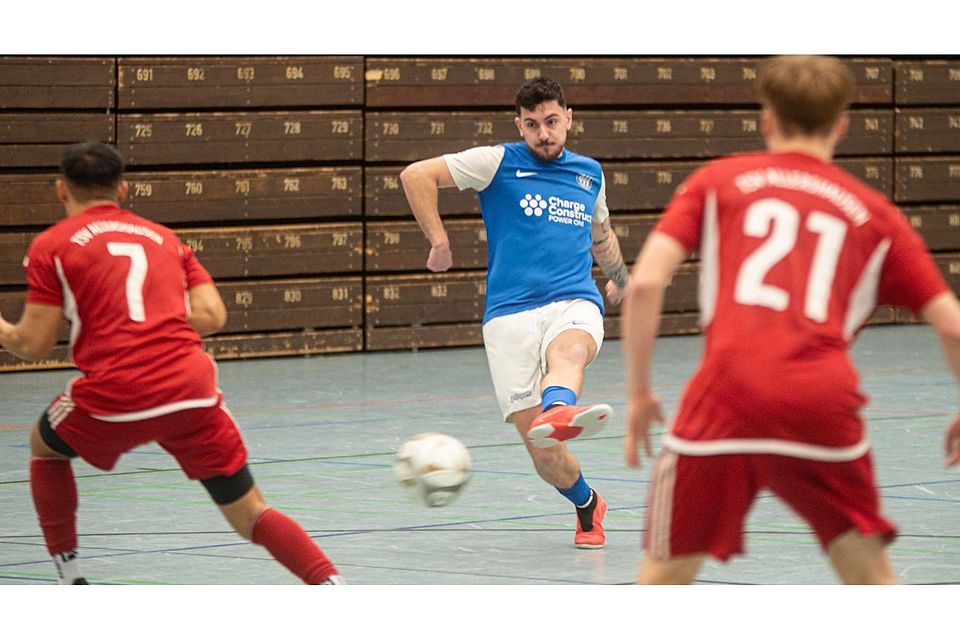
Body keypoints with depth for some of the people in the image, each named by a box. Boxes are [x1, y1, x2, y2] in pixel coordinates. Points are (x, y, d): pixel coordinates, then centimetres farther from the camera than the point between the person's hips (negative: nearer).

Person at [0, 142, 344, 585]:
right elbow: (211, 316, 12)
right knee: (251, 516, 7)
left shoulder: (51, 246, 8)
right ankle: (331, 586, -16)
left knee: (45, 446, 29)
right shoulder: (162, 237, 21)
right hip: (193, 391, 3)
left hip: (115, 397, -3)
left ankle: (70, 583, 26)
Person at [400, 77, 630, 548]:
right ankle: (587, 507, 20)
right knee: (544, 455, -10)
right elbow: (416, 175, 3)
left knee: (568, 350, -39)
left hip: (575, 303, 2)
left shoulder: (590, 174, 20)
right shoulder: (498, 163, 6)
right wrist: (439, 243, 0)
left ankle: (557, 412, -73)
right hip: (510, 312, -2)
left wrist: (620, 280, 55)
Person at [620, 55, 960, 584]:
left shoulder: (717, 180, 17)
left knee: (663, 580, 12)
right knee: (872, 578, 16)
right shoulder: (872, 212, 20)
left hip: (727, 397, -1)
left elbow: (644, 284, 4)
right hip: (823, 405, 1)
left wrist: (639, 395, 13)